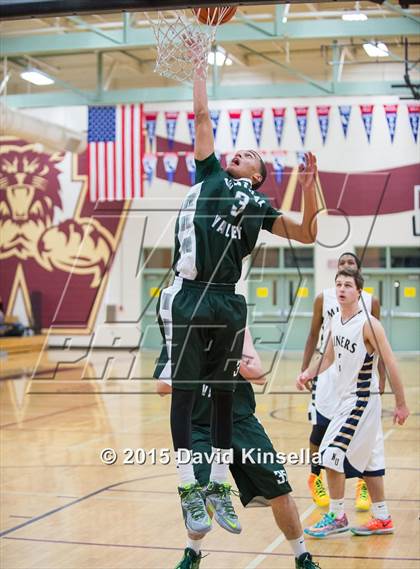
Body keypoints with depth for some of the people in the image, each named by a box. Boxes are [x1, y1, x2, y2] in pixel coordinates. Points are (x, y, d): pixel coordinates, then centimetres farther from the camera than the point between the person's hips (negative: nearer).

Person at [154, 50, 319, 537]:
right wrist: (199, 64, 19)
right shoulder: (211, 175, 16)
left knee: (224, 392, 7)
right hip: (187, 296, -2)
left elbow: (306, 235, 8)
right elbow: (201, 114, 18)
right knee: (183, 389, -2)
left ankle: (218, 486, 16)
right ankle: (188, 488, 3)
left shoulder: (259, 204, 16)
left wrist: (308, 188, -3)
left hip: (227, 301, 2)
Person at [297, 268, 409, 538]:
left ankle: (337, 517, 3)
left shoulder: (369, 324, -18)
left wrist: (401, 404, -14)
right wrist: (308, 373, 0)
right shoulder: (336, 321, 6)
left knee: (332, 455, -10)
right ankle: (382, 519, 24)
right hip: (347, 399, 8)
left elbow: (391, 364, -16)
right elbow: (329, 357, 18)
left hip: (364, 400, -8)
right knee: (369, 462, 14)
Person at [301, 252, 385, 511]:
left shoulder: (371, 301, 2)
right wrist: (305, 369, 2)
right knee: (321, 428, 4)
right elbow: (313, 336, 8)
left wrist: (382, 376, 2)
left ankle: (364, 485, 12)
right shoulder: (323, 298, 2)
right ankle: (315, 477, 24)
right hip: (328, 373, 0)